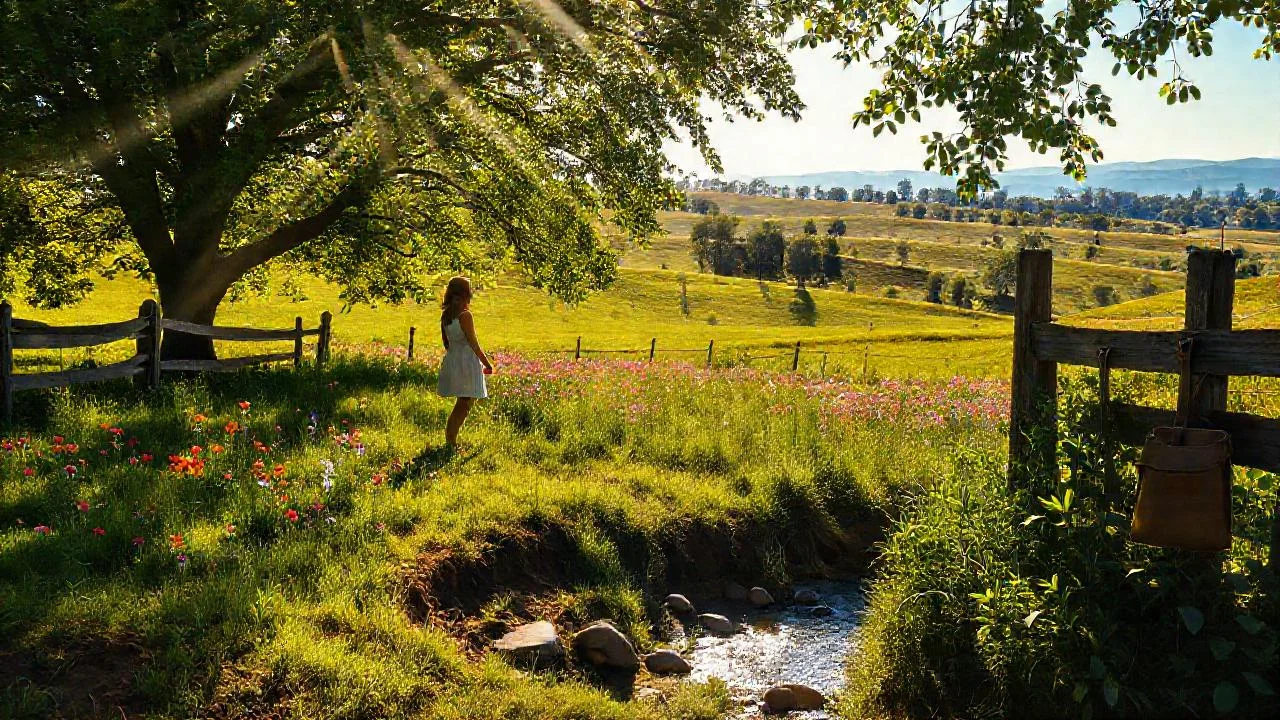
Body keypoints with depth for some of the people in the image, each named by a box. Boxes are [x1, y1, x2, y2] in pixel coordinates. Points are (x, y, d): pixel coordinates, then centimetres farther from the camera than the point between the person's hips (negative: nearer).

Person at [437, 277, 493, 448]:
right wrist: (488, 364, -4)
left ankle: (450, 440, 17)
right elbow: (473, 344, -13)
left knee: (462, 404, 17)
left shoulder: (445, 315, 6)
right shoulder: (465, 315, -16)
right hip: (467, 361, -8)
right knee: (465, 404, 0)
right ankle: (450, 441, -2)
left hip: (451, 361, 8)